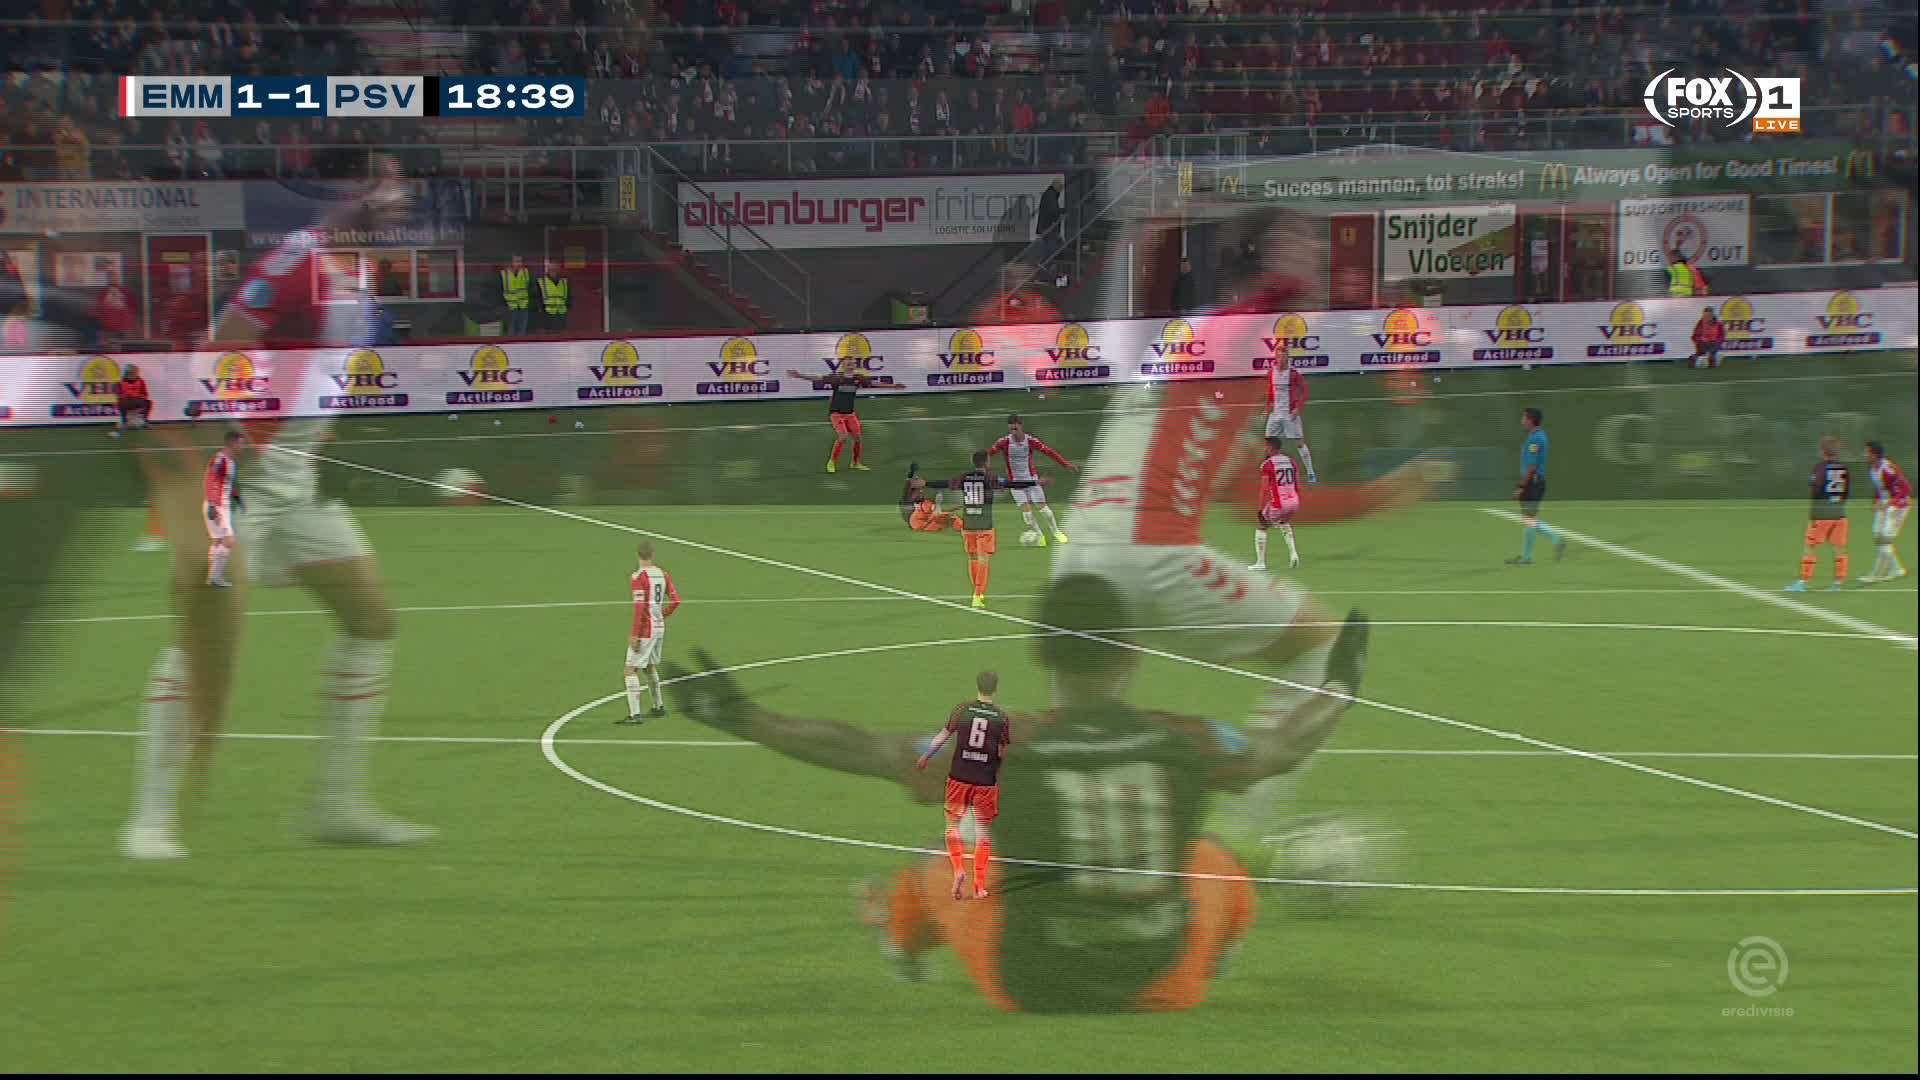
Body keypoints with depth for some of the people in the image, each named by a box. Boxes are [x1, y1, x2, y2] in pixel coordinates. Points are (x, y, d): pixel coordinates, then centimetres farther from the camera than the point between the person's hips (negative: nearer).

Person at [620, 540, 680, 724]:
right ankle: (658, 707, 38)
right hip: (660, 627, 8)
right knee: (650, 667, 26)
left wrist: (635, 635, -20)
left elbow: (639, 608, -22)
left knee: (631, 671, -8)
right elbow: (676, 601, 9)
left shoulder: (639, 577, -17)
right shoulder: (663, 574, 6)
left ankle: (634, 715, -16)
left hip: (645, 629, -8)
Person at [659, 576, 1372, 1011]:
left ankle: (903, 937, 57)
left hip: (1031, 987, -1)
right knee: (1212, 861, 26)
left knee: (936, 873, 25)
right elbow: (1282, 751, 13)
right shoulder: (1185, 742, -8)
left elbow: (860, 750, -5)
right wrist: (1338, 690, 33)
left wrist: (742, 719, 6)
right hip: (1165, 986, 1)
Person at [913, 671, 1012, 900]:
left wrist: (925, 757, 13)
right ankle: (980, 885, 10)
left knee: (953, 823, 16)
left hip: (960, 776, 0)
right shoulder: (1002, 718, -2)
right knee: (984, 830, 9)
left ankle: (959, 870, -4)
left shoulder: (962, 710, -3)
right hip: (986, 780, 0)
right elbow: (1003, 754, 0)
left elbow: (944, 735, -1)